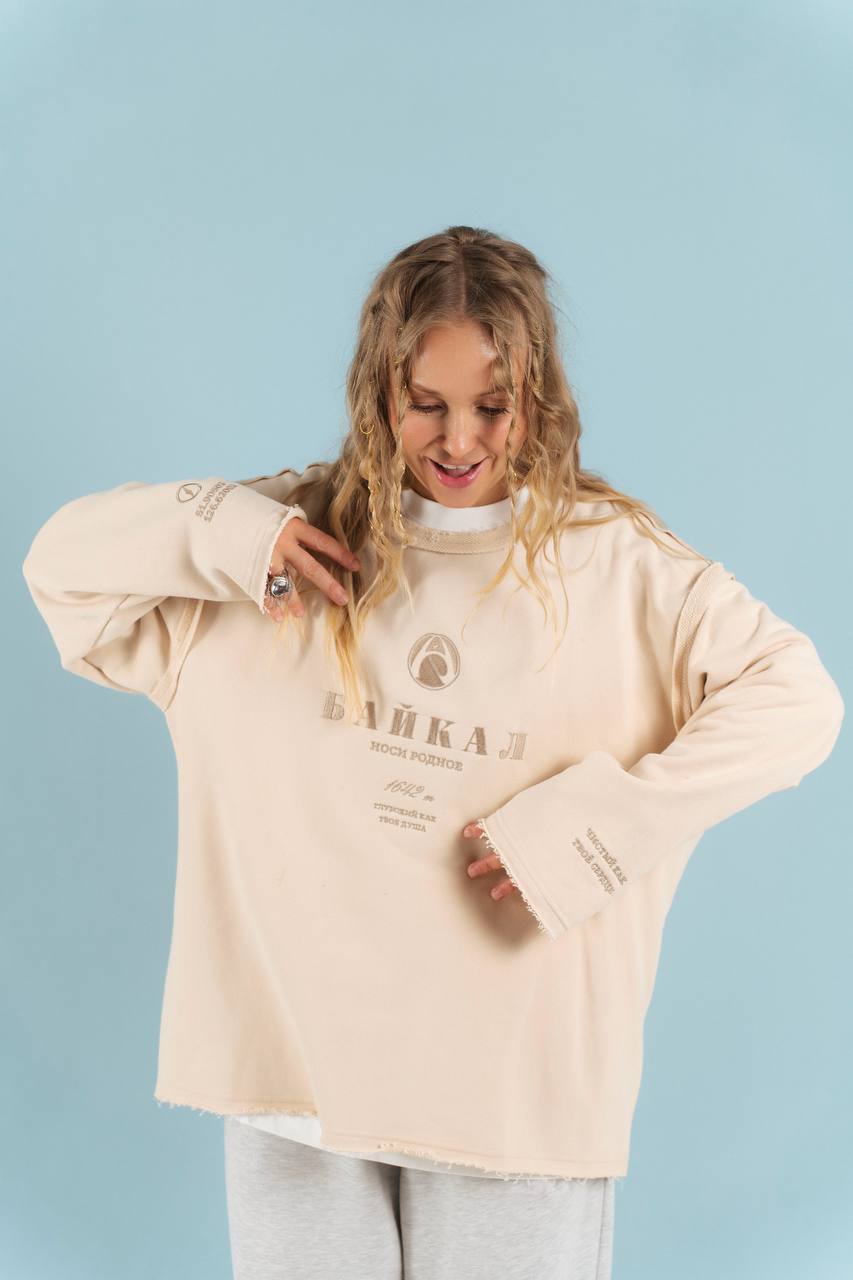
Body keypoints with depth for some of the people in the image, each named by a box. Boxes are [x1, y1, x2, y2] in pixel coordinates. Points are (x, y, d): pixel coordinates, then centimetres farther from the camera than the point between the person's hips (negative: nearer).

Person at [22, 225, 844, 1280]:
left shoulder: (616, 562, -3)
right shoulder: (305, 527, 2)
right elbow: (62, 560, 5)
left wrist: (592, 823, -17)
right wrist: (222, 534, -13)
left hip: (517, 1066, -1)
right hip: (295, 1049, 2)